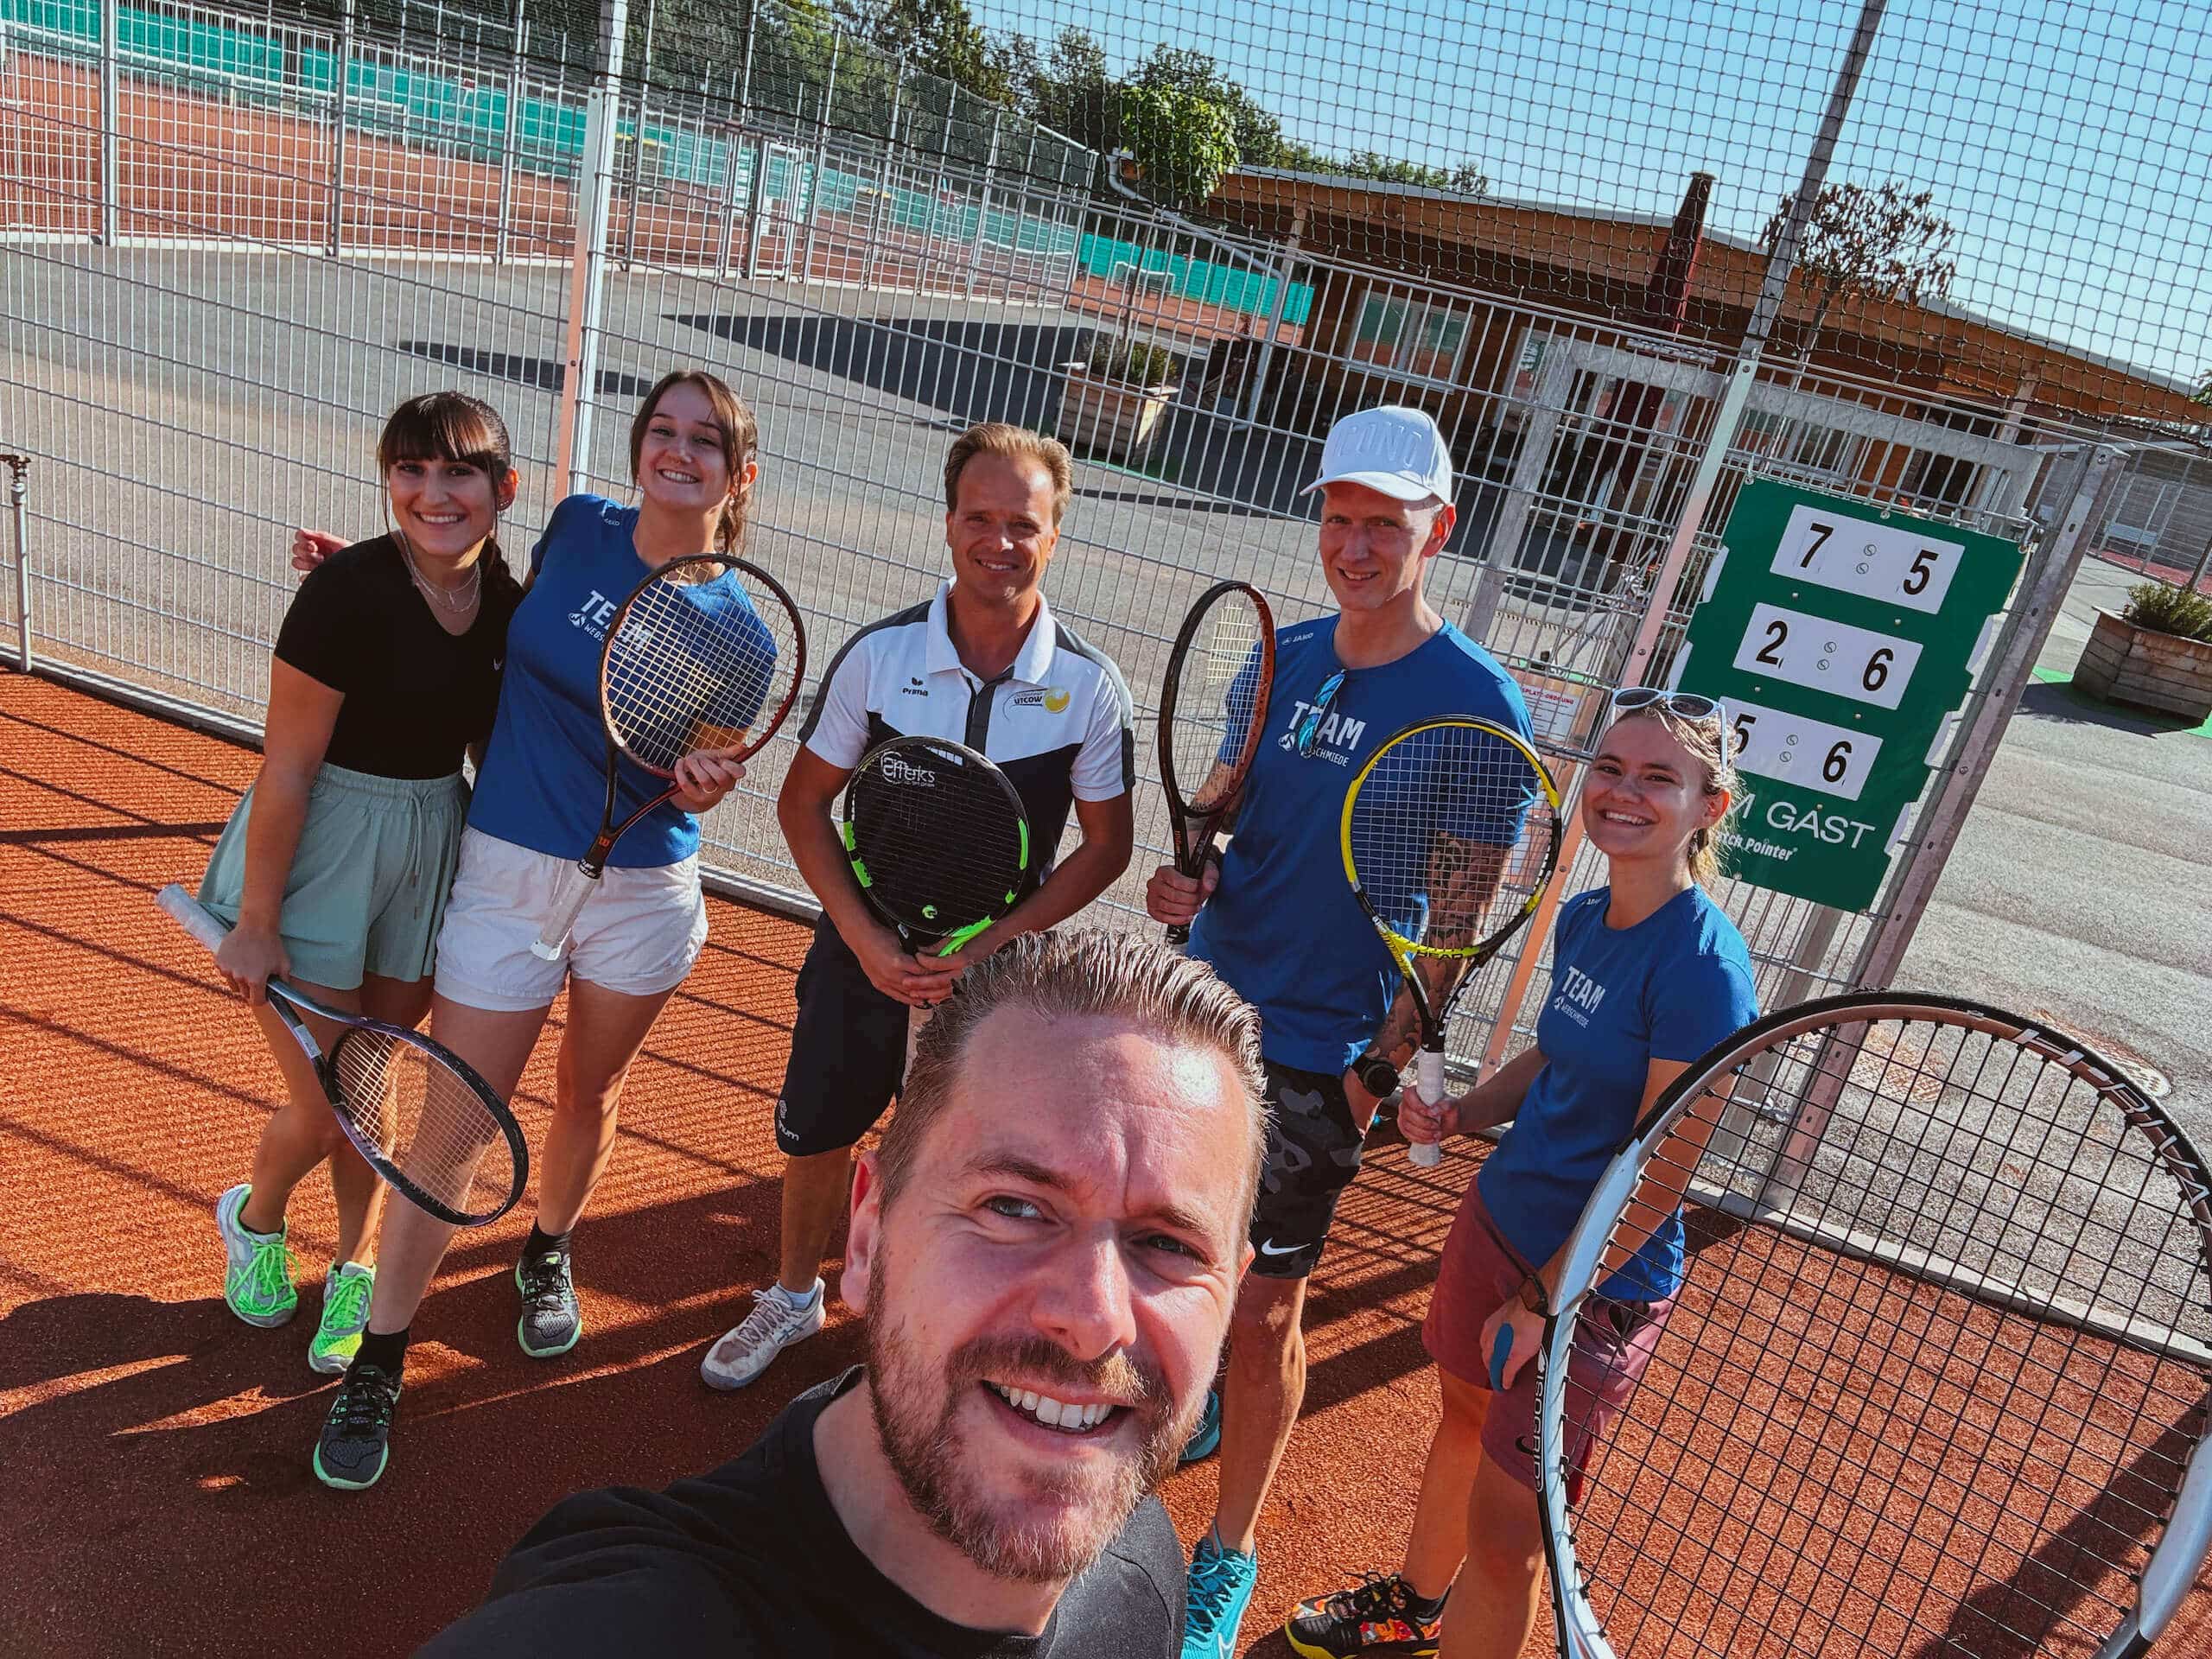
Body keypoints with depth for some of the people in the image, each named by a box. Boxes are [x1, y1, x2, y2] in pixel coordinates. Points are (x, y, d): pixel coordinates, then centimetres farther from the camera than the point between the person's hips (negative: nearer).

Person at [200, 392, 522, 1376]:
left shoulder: (505, 597, -2)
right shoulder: (349, 588, -21)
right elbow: (287, 767, -17)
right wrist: (256, 924, -13)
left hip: (436, 844, 5)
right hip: (319, 846, -5)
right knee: (322, 1111, 3)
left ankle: (357, 1268, 37)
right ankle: (252, 1219, 37)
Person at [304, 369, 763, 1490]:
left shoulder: (734, 629, -9)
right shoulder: (577, 525, -4)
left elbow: (681, 786, -3)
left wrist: (702, 783, -26)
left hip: (641, 889, 0)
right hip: (506, 872, 1)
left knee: (590, 1093, 19)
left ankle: (548, 1253, 48)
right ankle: (378, 1359, 19)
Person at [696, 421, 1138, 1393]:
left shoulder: (1089, 686, -12)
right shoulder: (879, 654, -11)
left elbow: (1106, 845, -4)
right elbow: (804, 805, -3)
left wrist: (992, 944, -14)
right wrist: (867, 938, -14)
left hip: (995, 973, -1)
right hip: (864, 951, 1)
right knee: (816, 1137, 17)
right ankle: (793, 1296, 46)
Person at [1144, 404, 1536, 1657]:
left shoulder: (1476, 700, -11)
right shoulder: (1283, 656, 5)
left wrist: (1387, 1060, -20)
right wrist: (1190, 874, -6)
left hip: (1320, 1056, -5)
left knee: (1266, 1309, 5)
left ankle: (1230, 1555, 26)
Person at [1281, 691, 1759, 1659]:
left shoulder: (1702, 963, -25)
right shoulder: (1582, 917, -2)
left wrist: (1540, 1302, -16)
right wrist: (1459, 1115, -5)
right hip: (1497, 1216, 8)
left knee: (1503, 1535, 5)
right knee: (1464, 1413, 27)